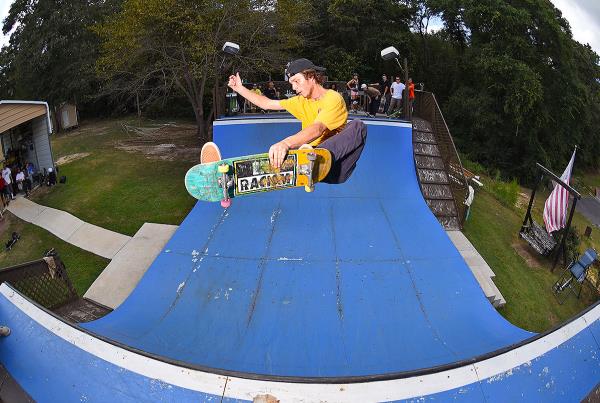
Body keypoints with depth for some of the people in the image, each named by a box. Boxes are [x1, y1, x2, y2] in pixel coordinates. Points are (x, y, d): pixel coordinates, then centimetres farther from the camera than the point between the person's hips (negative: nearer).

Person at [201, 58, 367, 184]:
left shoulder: (333, 98, -7)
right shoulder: (302, 101, 18)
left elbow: (317, 129, -26)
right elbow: (267, 104, 27)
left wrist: (285, 143, -42)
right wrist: (240, 89, 24)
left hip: (335, 170, -5)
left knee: (358, 126, -31)